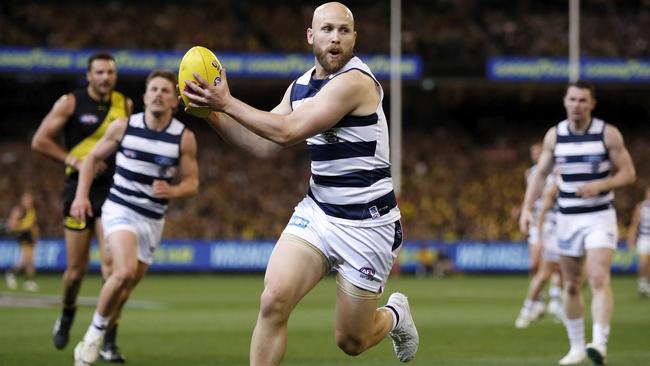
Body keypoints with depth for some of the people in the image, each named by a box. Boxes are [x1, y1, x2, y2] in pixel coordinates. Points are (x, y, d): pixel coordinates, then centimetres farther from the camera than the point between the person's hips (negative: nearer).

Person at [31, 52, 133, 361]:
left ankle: (109, 343, -9)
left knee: (112, 265, -13)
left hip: (113, 191, 1)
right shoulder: (70, 103, -3)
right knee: (77, 269, 3)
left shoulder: (125, 105, 7)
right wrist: (75, 161, -12)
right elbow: (40, 141, -3)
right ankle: (67, 313, 36)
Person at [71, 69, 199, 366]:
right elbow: (93, 158, 8)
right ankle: (96, 329, -6)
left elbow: (192, 183, 2)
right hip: (120, 209, -3)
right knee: (125, 272, -27)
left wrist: (172, 191, -20)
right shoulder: (123, 127, -5)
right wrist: (81, 195, -4)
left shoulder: (184, 138, -5)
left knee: (125, 289, 9)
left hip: (152, 220, 3)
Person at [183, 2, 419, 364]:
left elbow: (288, 131, -26)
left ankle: (395, 315, 40)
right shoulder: (300, 87, 6)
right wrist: (212, 113, -2)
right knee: (273, 301, -16)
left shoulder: (356, 81, -20)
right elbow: (265, 145, 9)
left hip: (366, 225, -6)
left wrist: (227, 102, -22)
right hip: (317, 211, 6)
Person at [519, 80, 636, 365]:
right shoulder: (554, 135, 2)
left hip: (600, 217, -4)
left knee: (599, 279, -20)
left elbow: (628, 173, -4)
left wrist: (600, 185, -21)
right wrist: (527, 208, -2)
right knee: (571, 286, 9)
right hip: (567, 218, 4)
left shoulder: (608, 134, -7)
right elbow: (540, 173, 9)